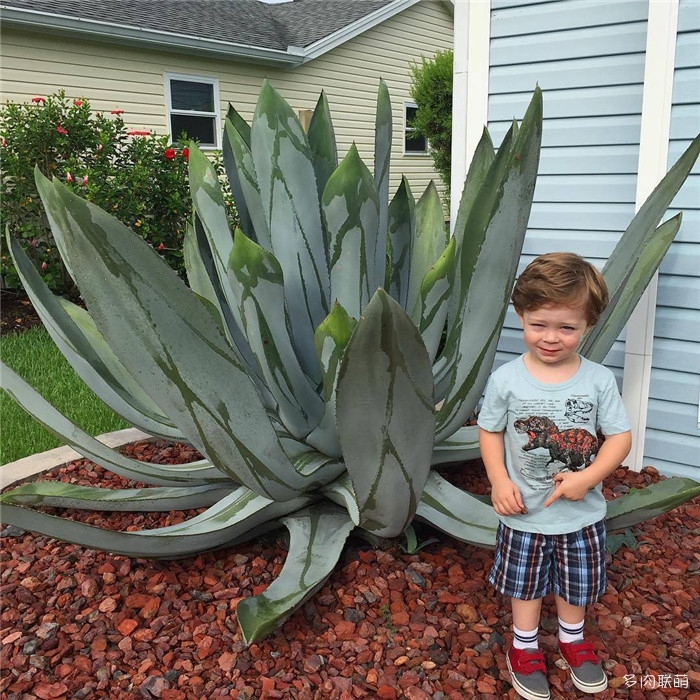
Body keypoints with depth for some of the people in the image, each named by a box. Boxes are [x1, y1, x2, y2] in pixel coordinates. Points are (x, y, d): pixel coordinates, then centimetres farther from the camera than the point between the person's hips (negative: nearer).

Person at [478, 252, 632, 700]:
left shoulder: (600, 381, -14)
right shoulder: (506, 380, -15)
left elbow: (620, 437, -8)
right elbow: (490, 431, -4)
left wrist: (589, 477, -22)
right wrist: (499, 480, -16)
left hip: (582, 515, 1)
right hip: (525, 514, -1)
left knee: (577, 584, 23)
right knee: (525, 583, 19)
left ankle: (573, 637, 51)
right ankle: (525, 645, 44)